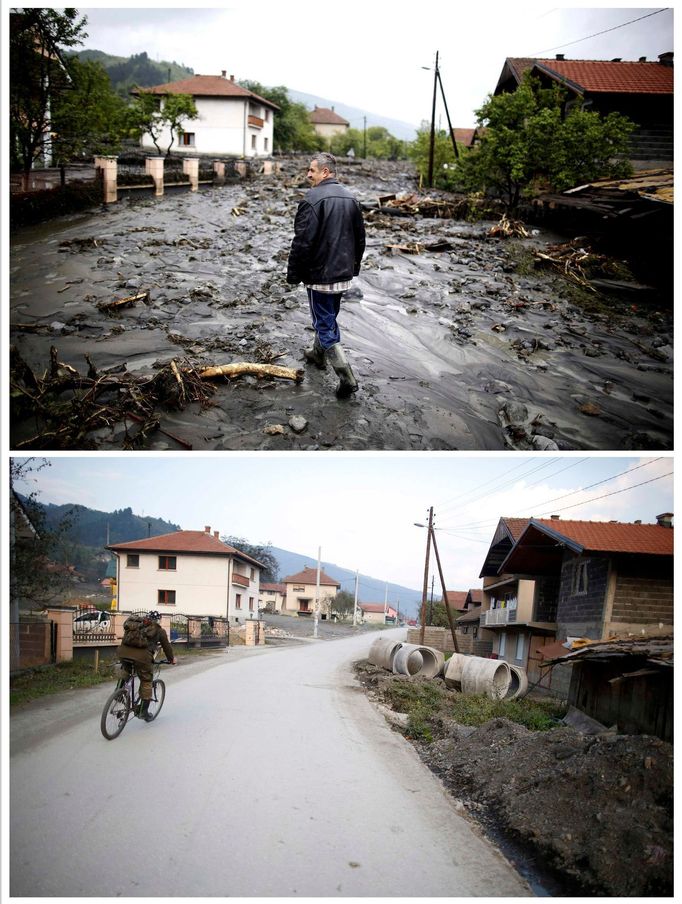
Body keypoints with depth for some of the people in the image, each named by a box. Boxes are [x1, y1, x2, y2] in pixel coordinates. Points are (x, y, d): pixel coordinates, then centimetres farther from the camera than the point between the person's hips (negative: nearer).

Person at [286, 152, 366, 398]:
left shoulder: (313, 199, -18)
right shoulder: (350, 198, 8)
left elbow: (302, 242, -20)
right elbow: (360, 237, 16)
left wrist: (293, 274, -11)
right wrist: (354, 266, 26)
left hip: (320, 274, -8)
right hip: (343, 273, 8)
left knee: (325, 324, -2)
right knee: (328, 317, 25)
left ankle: (347, 377, -8)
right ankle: (318, 353, 45)